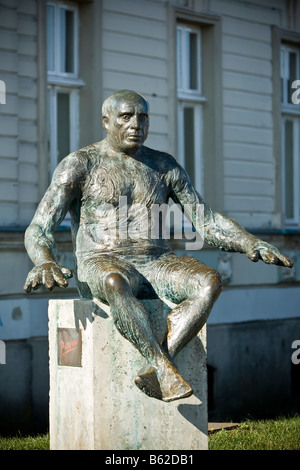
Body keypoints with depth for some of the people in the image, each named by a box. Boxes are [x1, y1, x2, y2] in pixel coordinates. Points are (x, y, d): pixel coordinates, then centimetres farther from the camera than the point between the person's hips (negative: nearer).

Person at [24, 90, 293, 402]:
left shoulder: (164, 166, 16)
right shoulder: (80, 165, 4)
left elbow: (210, 222, 14)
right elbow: (38, 229, -4)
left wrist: (250, 243, -6)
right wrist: (45, 262, -27)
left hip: (158, 263, 4)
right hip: (101, 263, -3)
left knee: (209, 282, -29)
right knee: (115, 283, -41)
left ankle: (157, 368, -41)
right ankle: (167, 371, -45)